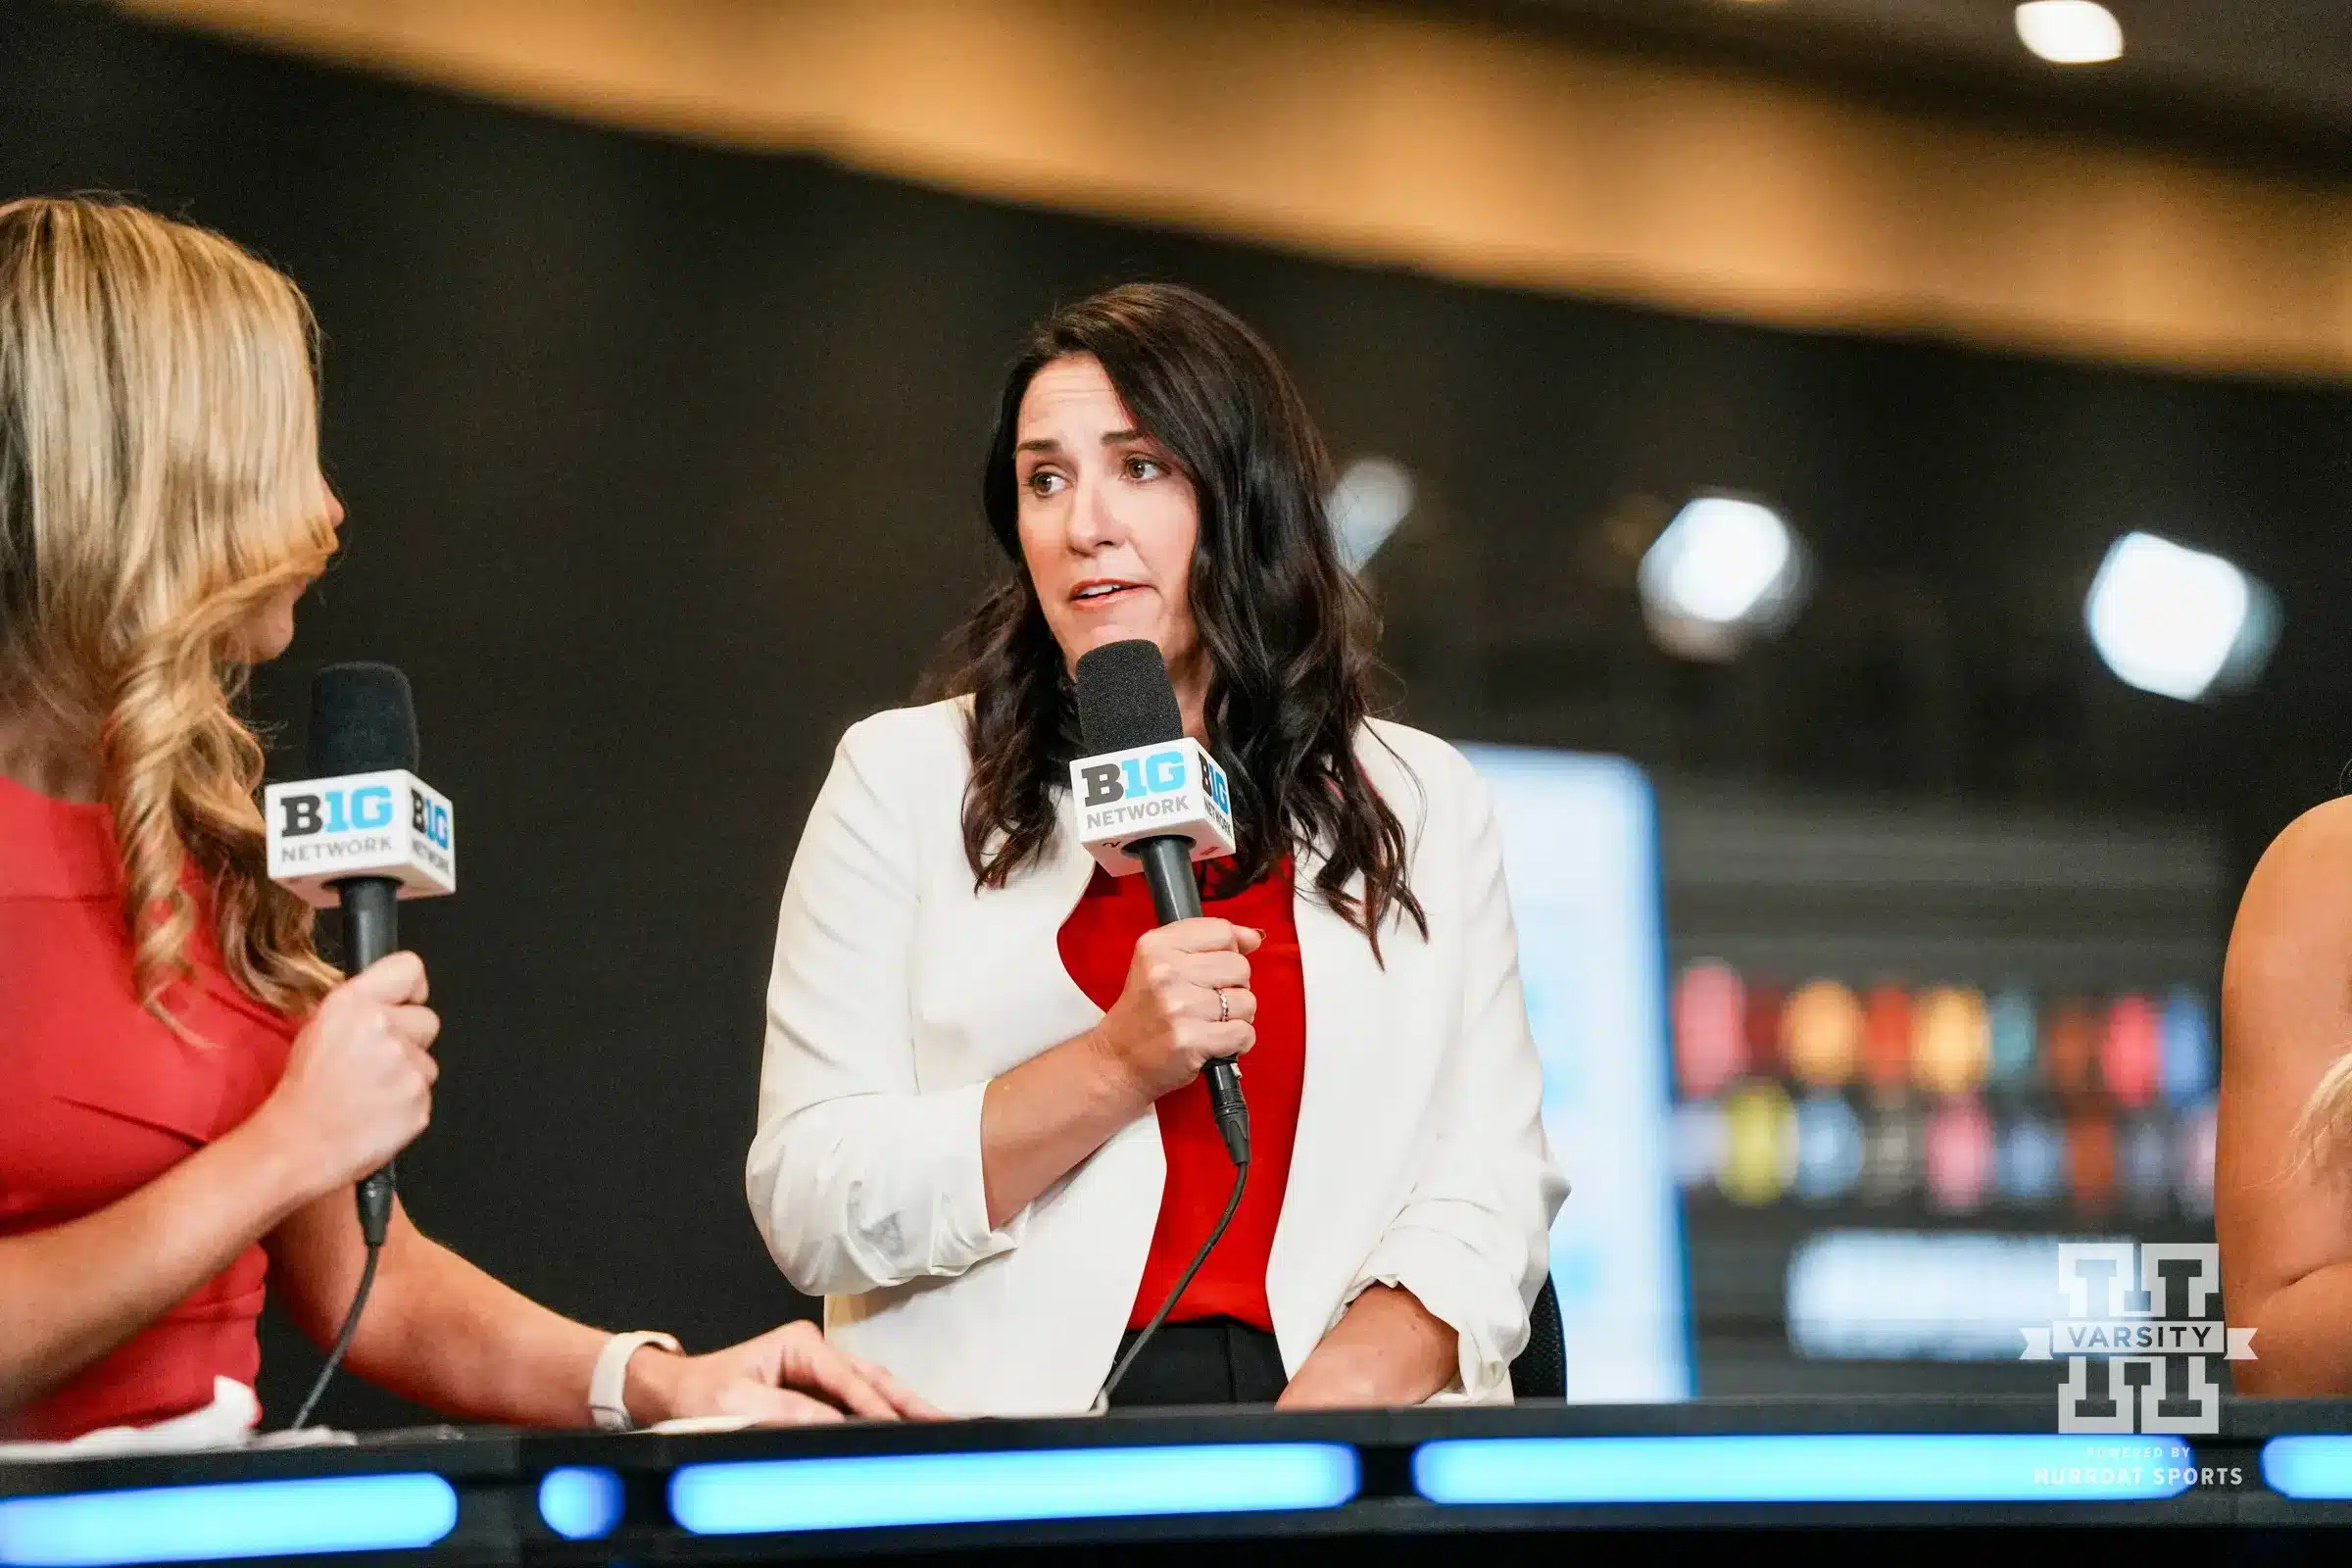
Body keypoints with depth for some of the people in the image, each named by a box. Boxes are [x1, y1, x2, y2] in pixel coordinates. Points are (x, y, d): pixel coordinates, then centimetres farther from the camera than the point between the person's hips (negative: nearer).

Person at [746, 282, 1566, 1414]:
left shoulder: (1421, 800, 16)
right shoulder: (906, 777, 11)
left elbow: (1490, 1186, 7)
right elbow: (809, 1205, 3)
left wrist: (1327, 1417, -11)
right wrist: (1118, 1067, -9)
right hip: (1009, 1461, -1)